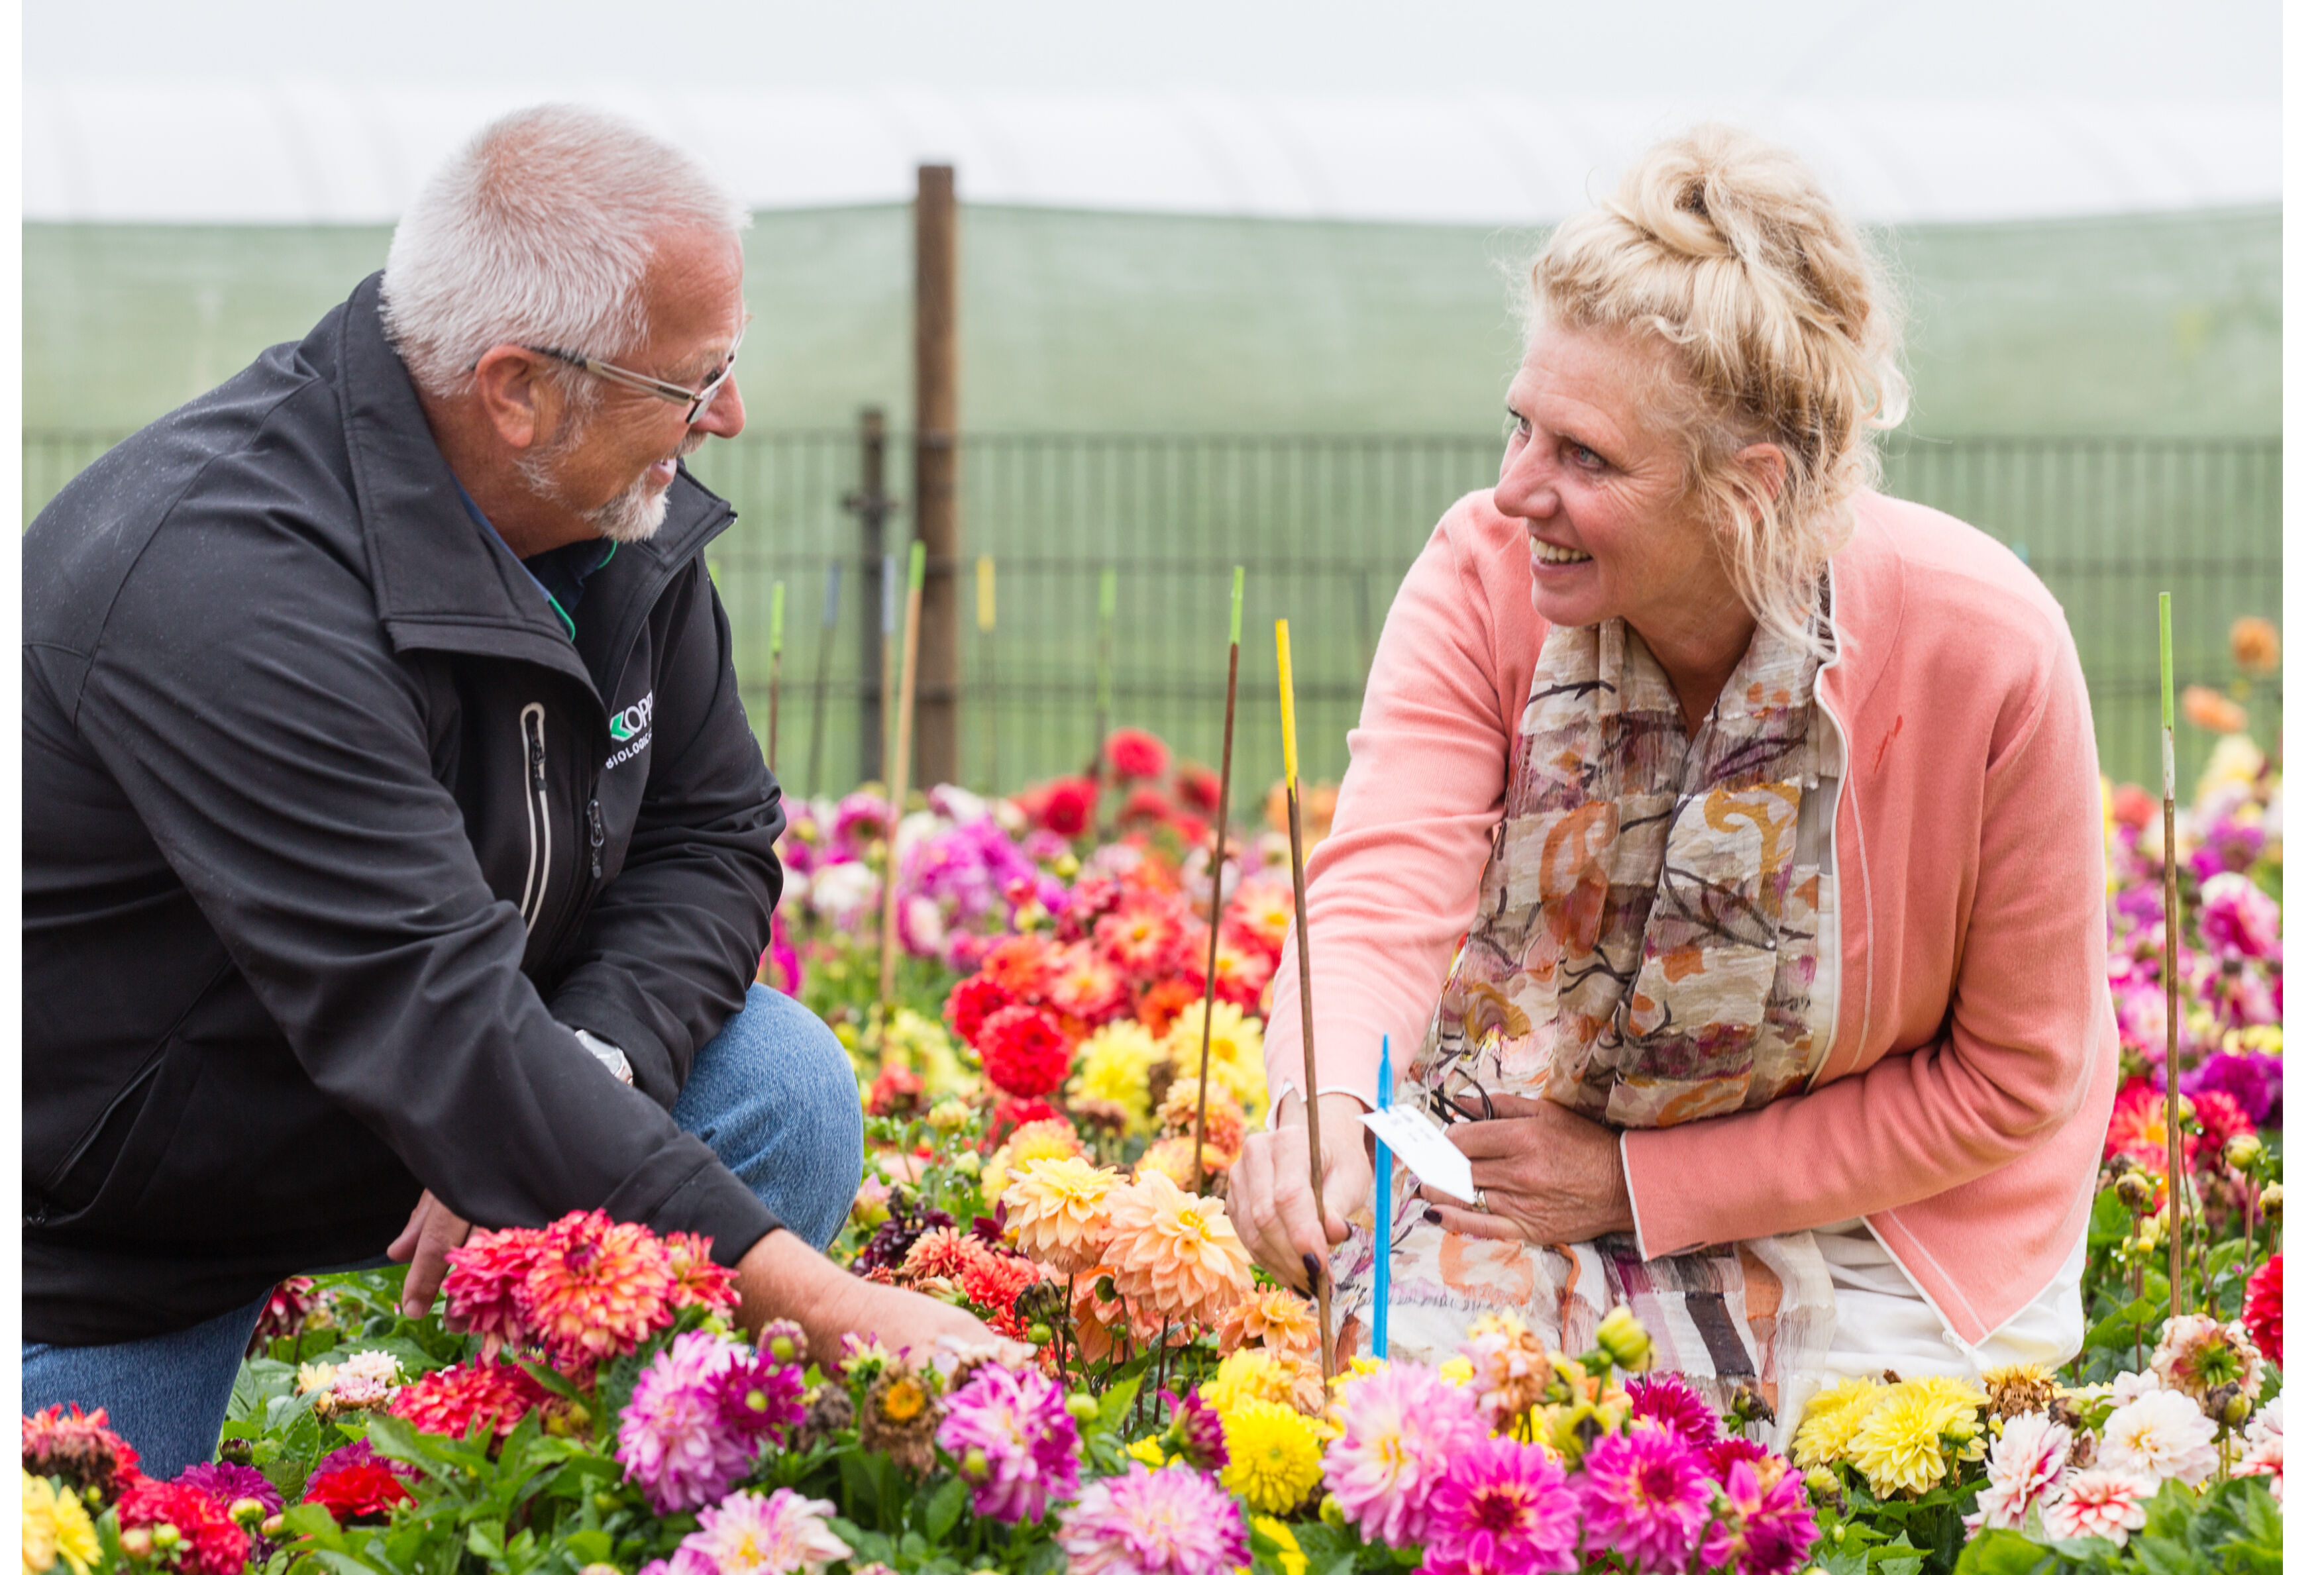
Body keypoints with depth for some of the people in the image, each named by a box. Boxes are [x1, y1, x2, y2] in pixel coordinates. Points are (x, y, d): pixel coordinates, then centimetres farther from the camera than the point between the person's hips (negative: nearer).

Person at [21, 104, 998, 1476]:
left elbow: (715, 840, -1)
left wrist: (570, 1081, -24)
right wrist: (816, 1301, -44)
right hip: (101, 1232, -6)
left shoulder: (622, 514, -10)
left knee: (781, 1091, -14)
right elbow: (425, 1019, -41)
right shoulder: (222, 589, -36)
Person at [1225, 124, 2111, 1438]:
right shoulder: (1488, 573, -18)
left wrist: (1638, 1183, -19)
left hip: (1875, 1215, -2)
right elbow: (1389, 885, -30)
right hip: (1523, 1143, 2)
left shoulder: (1984, 648, -25)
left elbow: (2019, 1077, -16)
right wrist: (1323, 1105, -54)